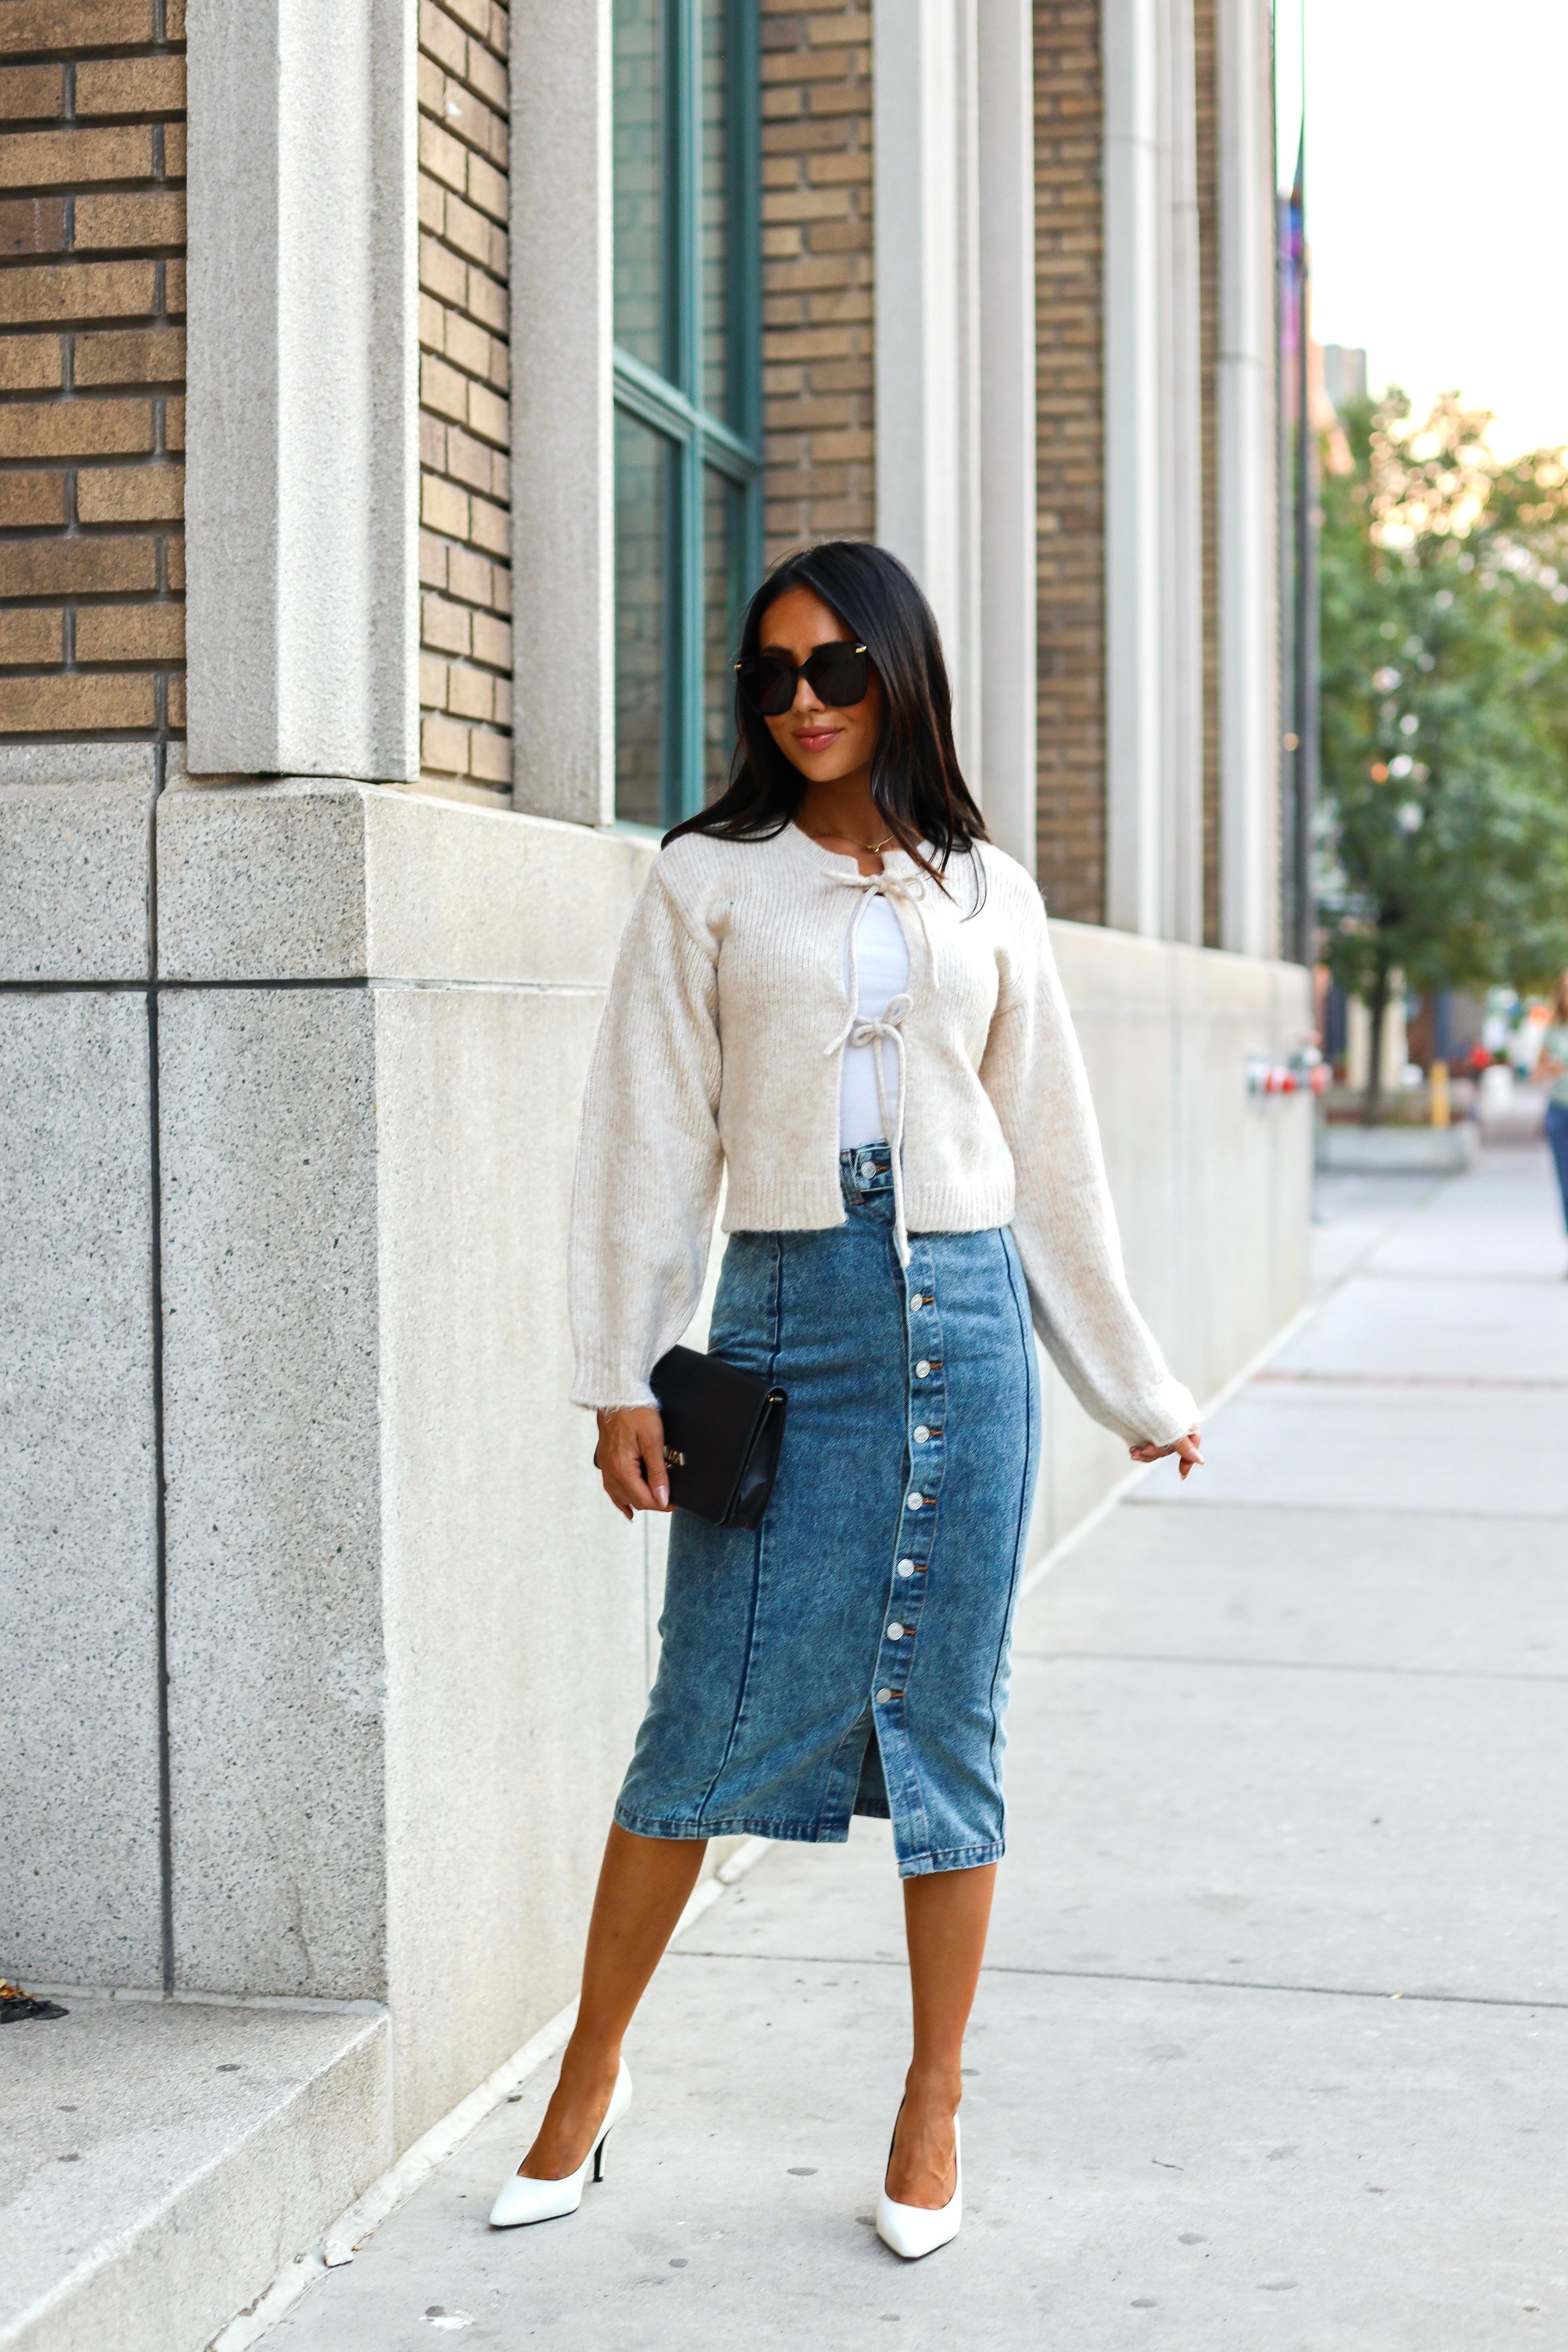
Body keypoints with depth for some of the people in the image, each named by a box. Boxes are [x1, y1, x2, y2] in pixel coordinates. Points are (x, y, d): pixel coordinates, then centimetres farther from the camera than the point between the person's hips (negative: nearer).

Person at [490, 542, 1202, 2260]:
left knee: (945, 1718, 5)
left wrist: (1135, 1388, 16)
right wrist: (622, 1376, -3)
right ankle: (590, 2079, 17)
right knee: (711, 1715, -1)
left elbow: (1052, 1152, 14)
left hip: (965, 1313, 2)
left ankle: (933, 2113, 17)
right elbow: (651, 1134, 2)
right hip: (787, 1312, -1)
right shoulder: (708, 881, 5)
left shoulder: (984, 894, 10)